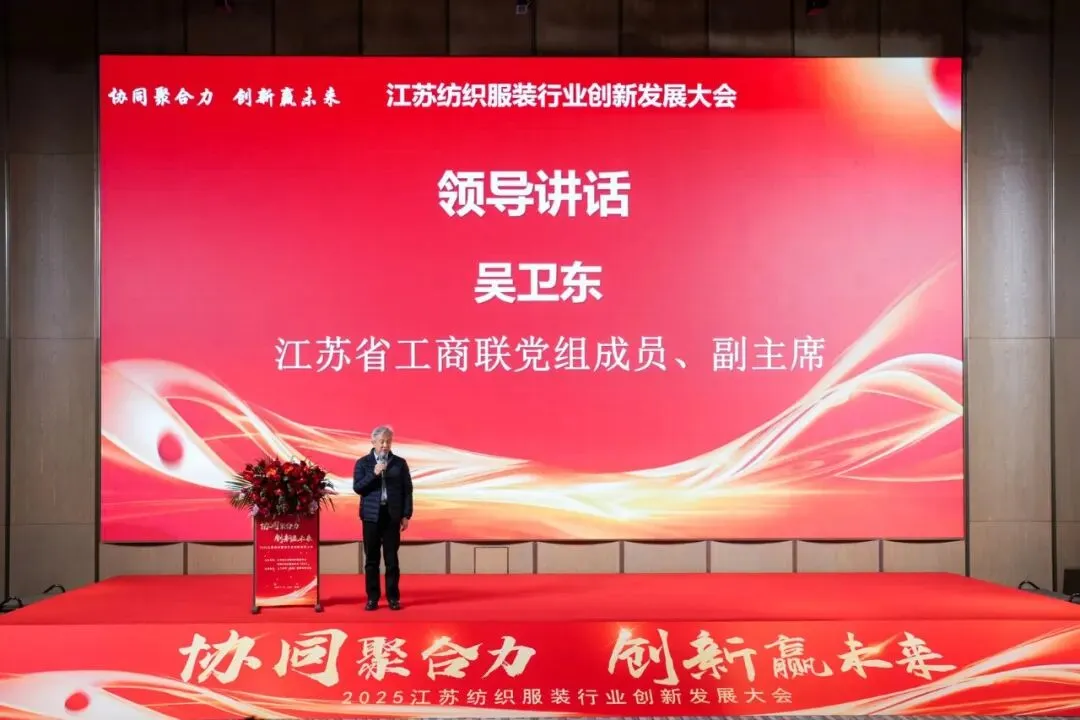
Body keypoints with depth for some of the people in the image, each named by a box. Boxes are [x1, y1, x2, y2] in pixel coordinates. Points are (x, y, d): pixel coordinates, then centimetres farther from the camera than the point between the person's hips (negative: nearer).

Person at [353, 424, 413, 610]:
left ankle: (393, 597, 9)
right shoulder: (363, 462, 4)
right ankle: (372, 598, 10)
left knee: (391, 558, 2)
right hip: (371, 515, 0)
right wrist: (374, 474, -15)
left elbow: (407, 490, 5)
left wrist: (406, 515, 0)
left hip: (392, 515, 0)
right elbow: (357, 488, -4)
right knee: (371, 558, 3)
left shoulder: (400, 463, 5)